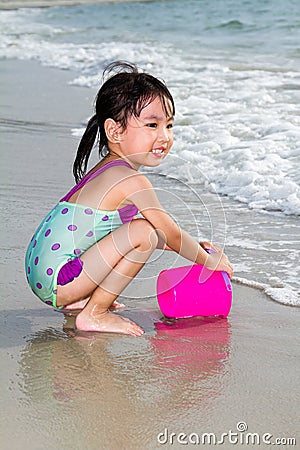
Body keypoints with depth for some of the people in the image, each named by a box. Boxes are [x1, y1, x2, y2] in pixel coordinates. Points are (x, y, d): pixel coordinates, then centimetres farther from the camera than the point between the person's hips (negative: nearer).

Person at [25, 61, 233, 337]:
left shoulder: (107, 169, 13)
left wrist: (192, 247, 26)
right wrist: (208, 259, 11)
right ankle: (93, 314, -11)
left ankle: (78, 300, 16)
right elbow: (170, 233, -5)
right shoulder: (133, 182, -16)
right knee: (142, 232, -19)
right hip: (57, 280, -10)